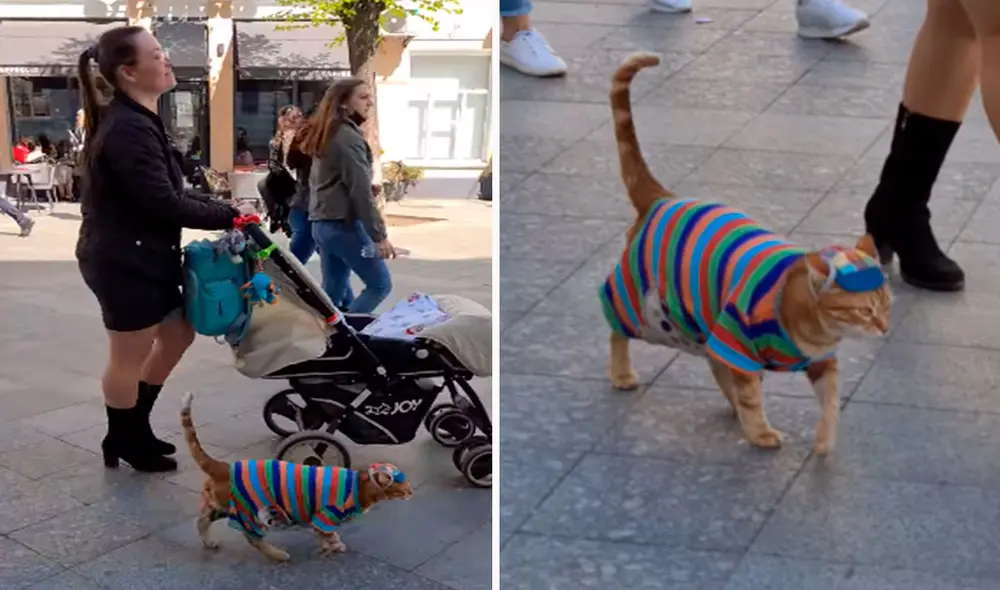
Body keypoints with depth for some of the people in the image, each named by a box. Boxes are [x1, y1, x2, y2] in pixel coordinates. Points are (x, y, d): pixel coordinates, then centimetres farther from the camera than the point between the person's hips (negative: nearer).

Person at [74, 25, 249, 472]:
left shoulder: (138, 121, 11)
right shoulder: (128, 129, -24)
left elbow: (171, 192, 15)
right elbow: (164, 204, -25)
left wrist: (221, 209, 3)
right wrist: (227, 216, -14)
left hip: (144, 256, 11)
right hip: (124, 261, -11)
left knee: (178, 334, 19)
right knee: (130, 355, 5)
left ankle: (135, 428, 33)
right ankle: (122, 442, 24)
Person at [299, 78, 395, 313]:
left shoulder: (325, 136, 16)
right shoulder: (348, 137, -13)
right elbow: (361, 191, -18)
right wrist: (379, 234, -17)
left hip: (322, 224, 9)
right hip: (344, 225, -9)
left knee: (333, 292, 10)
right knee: (380, 284, -2)